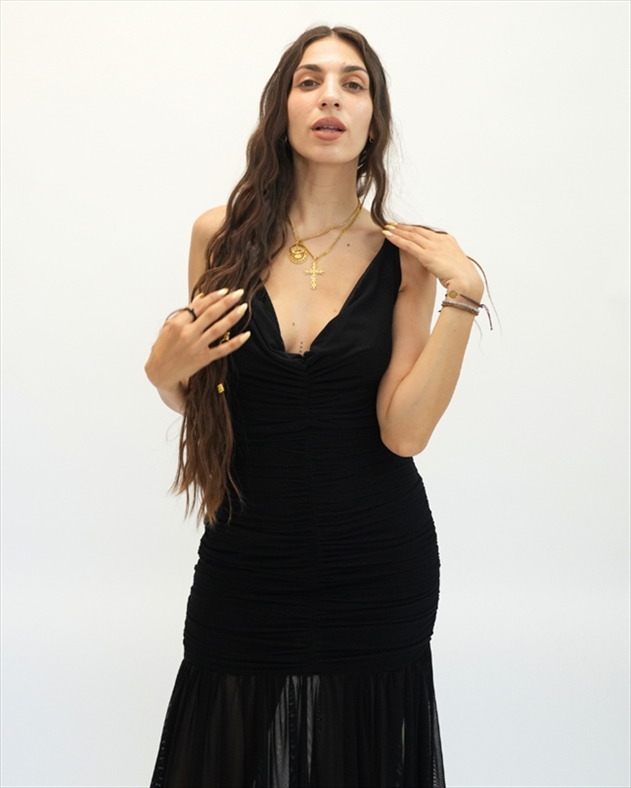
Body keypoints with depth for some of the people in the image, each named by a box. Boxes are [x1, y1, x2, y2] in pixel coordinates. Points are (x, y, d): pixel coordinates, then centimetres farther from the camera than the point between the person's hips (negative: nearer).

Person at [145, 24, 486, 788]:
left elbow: (403, 431, -14)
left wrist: (463, 295, -18)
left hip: (376, 566, 0)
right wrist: (166, 370, -12)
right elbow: (197, 398, 9)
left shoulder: (404, 256, -4)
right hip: (247, 556, 1)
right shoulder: (222, 235, -3)